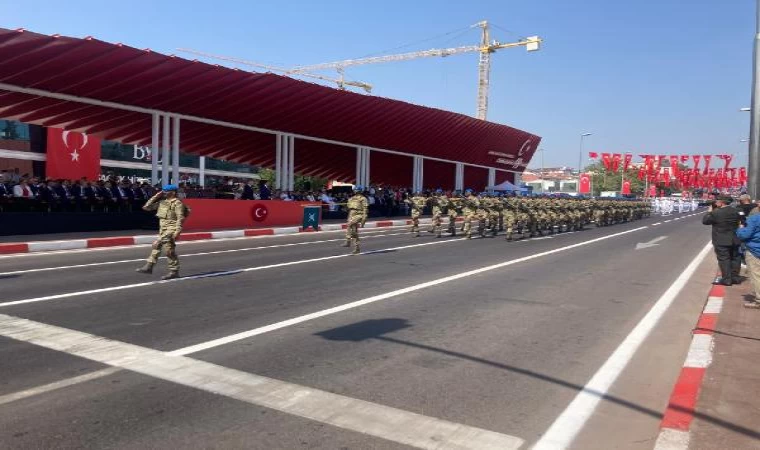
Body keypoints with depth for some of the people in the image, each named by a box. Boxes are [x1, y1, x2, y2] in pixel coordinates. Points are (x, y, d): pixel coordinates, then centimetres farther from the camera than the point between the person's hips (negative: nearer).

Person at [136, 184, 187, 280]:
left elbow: (180, 218, -15)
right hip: (162, 229, 8)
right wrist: (155, 197, 10)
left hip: (171, 229, -8)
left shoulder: (177, 203, -8)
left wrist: (177, 231, -23)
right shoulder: (162, 202, 15)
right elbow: (146, 207, 17)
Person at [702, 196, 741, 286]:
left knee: (724, 260, -1)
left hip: (721, 241, -6)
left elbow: (705, 221, -10)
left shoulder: (716, 212, -18)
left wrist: (709, 211, 3)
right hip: (734, 240, 6)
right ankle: (735, 277, 22)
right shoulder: (735, 211, 4)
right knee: (735, 258, 14)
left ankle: (726, 279, -1)